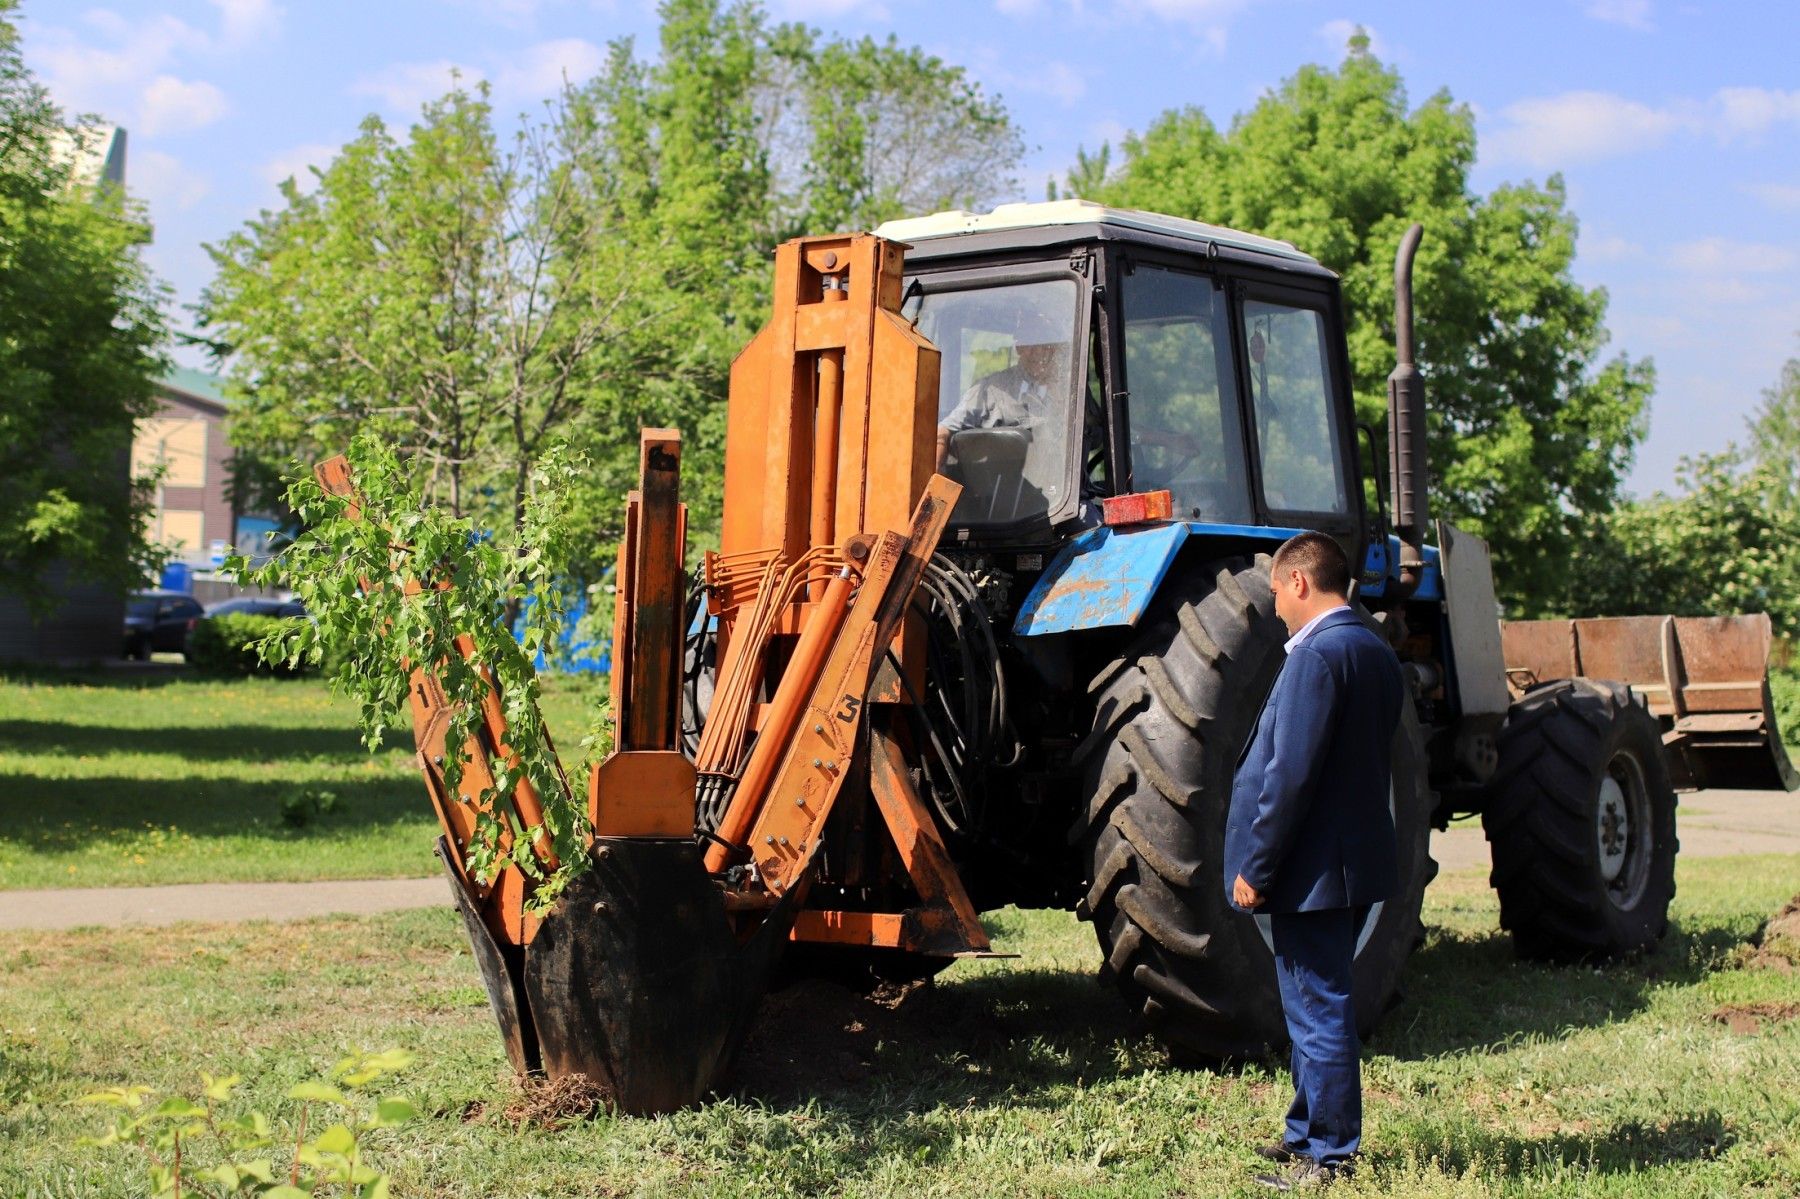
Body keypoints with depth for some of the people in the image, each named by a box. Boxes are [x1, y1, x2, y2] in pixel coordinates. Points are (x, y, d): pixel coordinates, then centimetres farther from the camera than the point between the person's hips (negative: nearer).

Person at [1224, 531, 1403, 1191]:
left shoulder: (1317, 654, -19)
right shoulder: (1377, 652, 11)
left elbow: (1290, 774, -23)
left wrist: (1255, 868, -16)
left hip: (1313, 869, -10)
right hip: (1358, 860, 10)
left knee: (1317, 1013, 0)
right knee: (1319, 1008, 19)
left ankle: (1329, 1155, 7)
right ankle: (1310, 1130, 30)